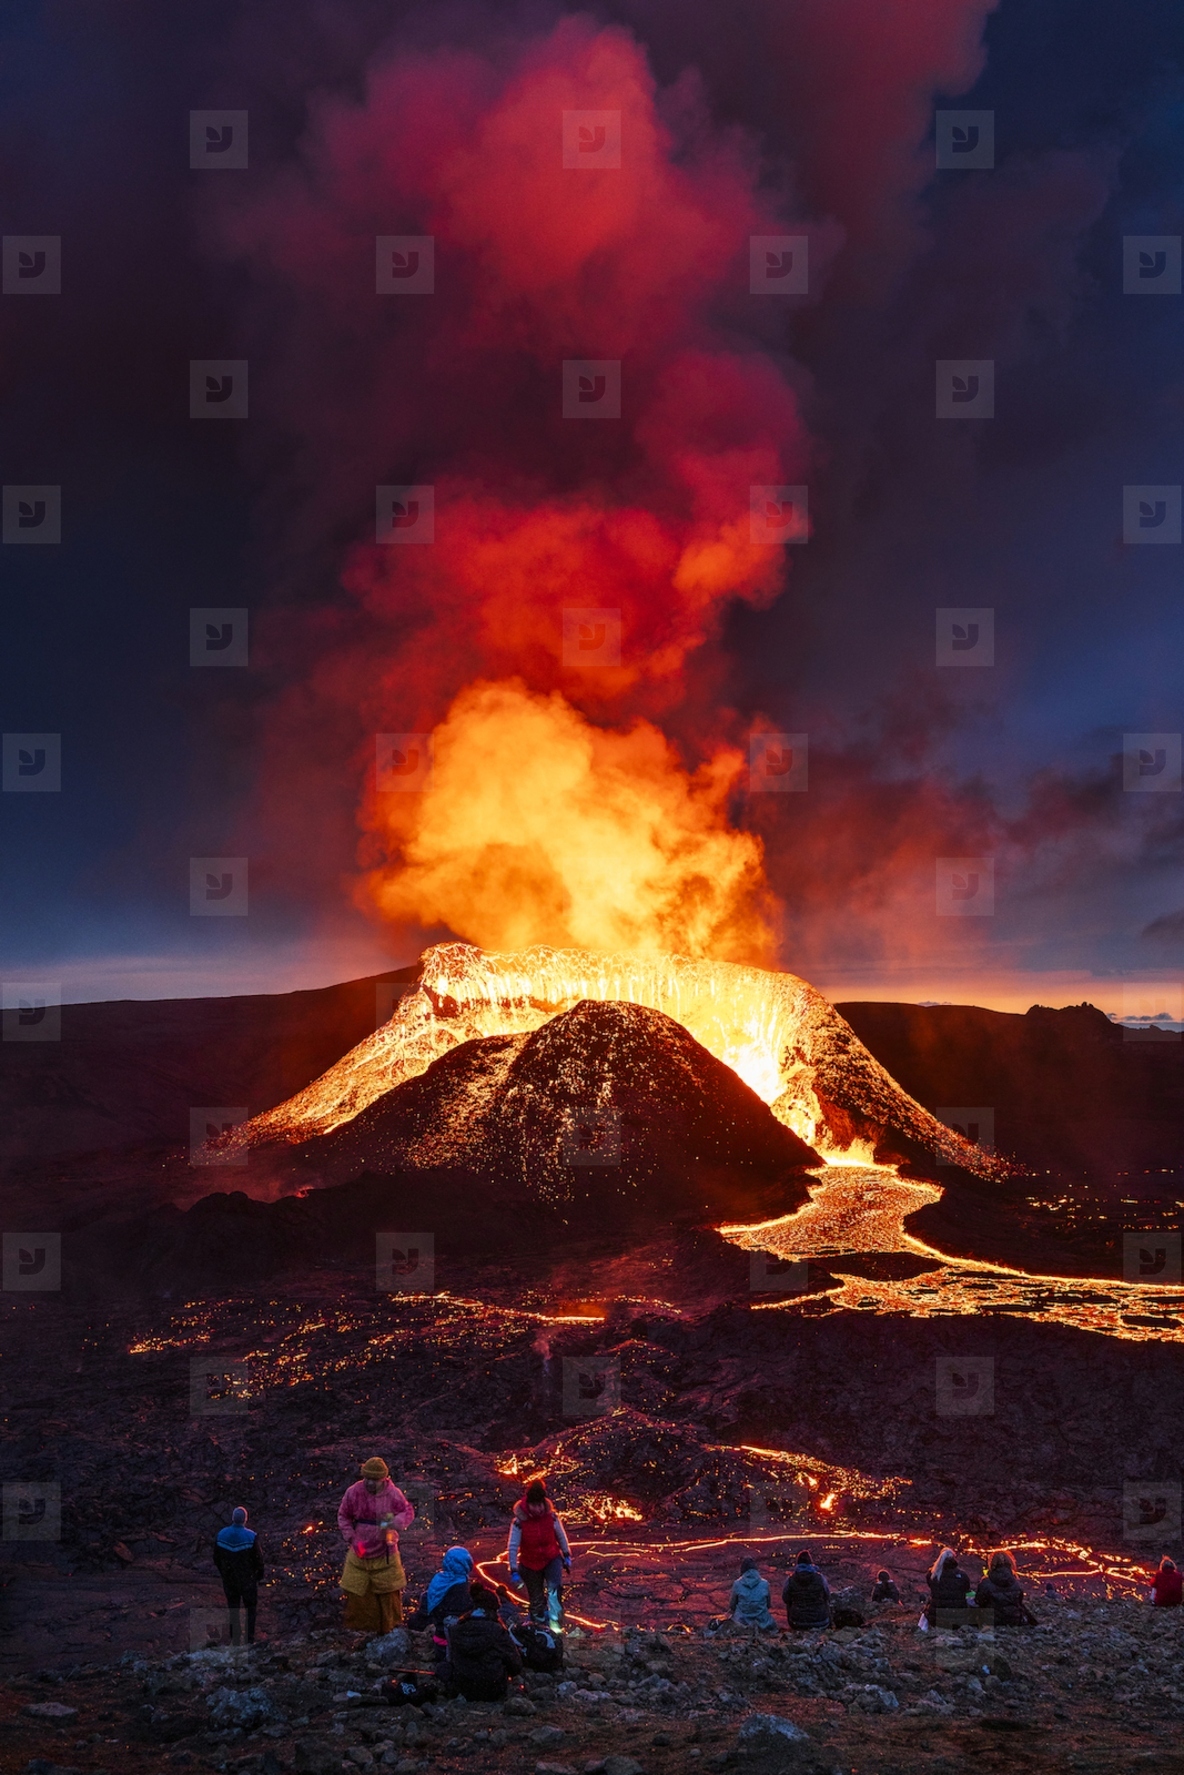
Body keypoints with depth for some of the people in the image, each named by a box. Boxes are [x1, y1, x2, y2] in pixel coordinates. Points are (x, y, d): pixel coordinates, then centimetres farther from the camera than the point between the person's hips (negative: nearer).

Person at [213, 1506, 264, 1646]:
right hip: (248, 1579, -3)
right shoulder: (251, 1536, -19)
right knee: (250, 1608, 11)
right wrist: (259, 1573, 4)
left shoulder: (222, 1534, -7)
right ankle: (249, 1639, 11)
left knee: (233, 1608, 16)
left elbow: (216, 1558, 2)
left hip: (229, 1578, 3)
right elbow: (258, 1558, -13)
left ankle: (234, 1639, 21)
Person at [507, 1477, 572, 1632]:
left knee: (554, 1589, -23)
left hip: (552, 1559, 1)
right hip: (530, 1564, -1)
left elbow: (561, 1536, 1)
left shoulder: (551, 1516, -16)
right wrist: (514, 1571, -20)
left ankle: (555, 1622, -19)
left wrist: (566, 1556, 7)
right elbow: (512, 1548, -19)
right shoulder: (519, 1522, -23)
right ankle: (539, 1625, 32)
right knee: (536, 1600, 10)